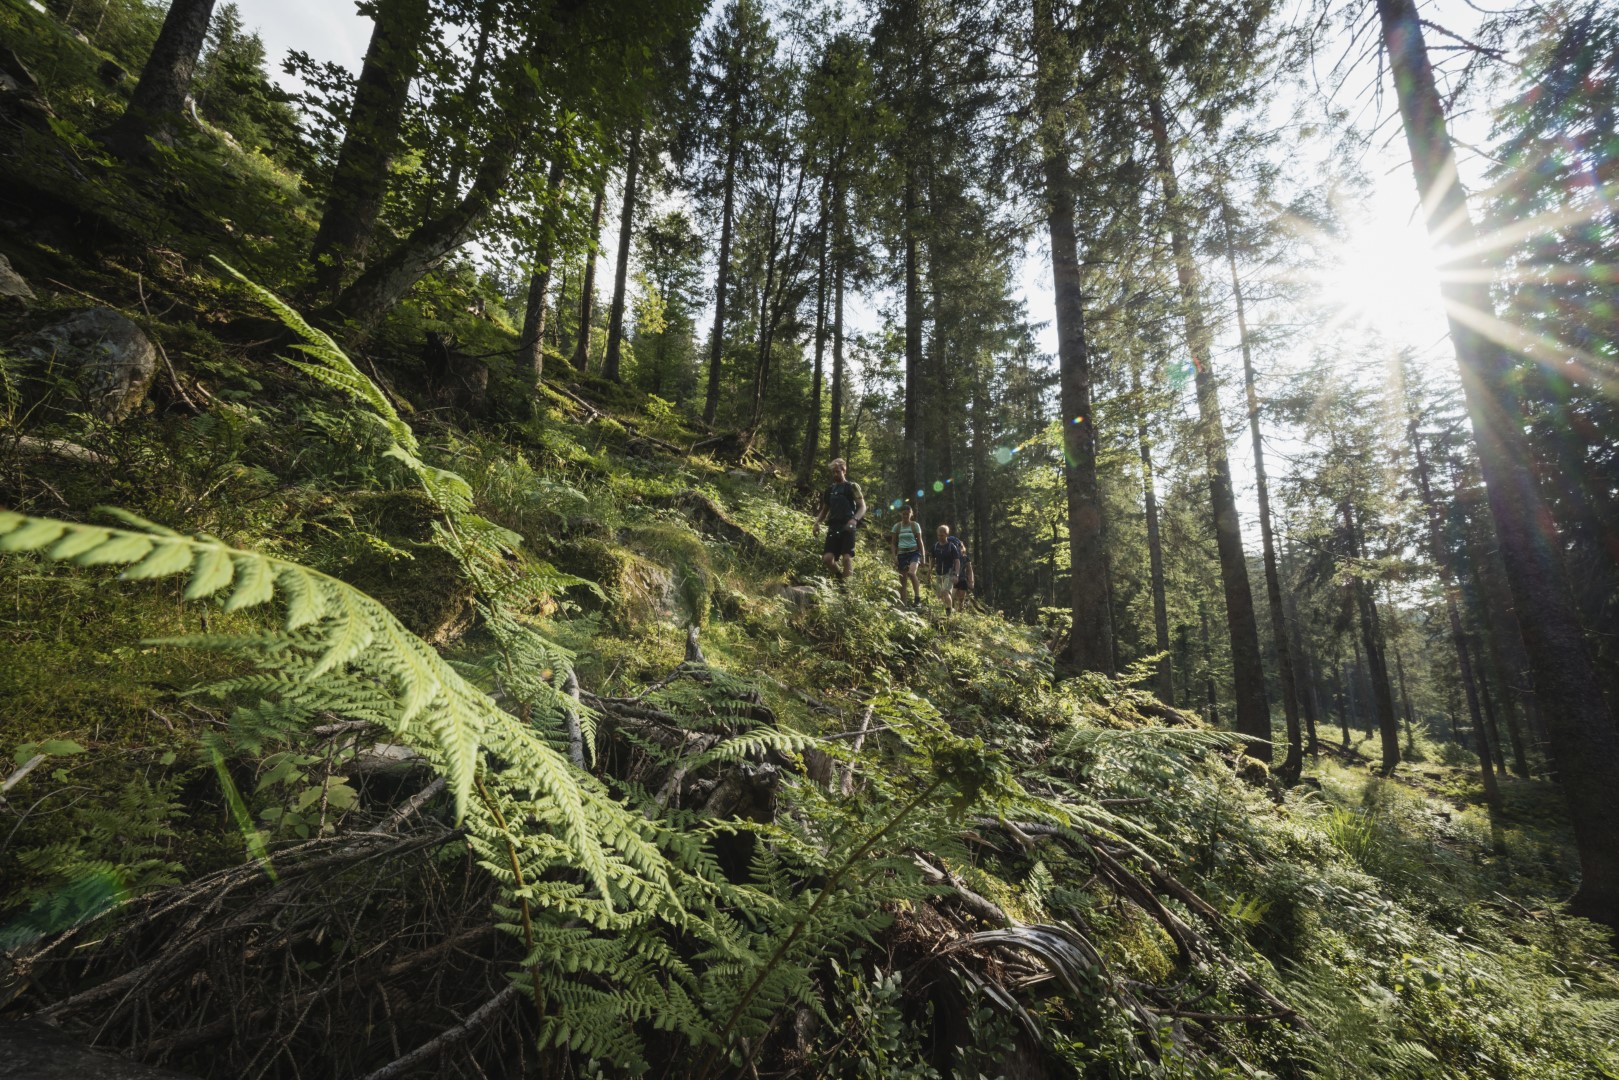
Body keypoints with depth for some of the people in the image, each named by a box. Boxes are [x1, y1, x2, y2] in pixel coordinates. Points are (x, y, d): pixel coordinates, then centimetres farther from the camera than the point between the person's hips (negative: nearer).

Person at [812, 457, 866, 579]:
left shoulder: (852, 487, 4)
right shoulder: (829, 490, 19)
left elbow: (862, 507, -2)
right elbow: (824, 510, 26)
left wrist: (854, 520, -21)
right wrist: (817, 523, 6)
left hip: (847, 527, -4)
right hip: (833, 527, 5)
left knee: (847, 557, -16)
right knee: (827, 558, -9)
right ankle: (841, 577, 15)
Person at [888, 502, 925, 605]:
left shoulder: (915, 525, 3)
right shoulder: (897, 526, 6)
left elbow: (920, 542, 4)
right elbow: (893, 543, 9)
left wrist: (922, 557, 1)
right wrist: (895, 556, -2)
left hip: (914, 552, -2)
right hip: (901, 554, 3)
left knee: (911, 573, -29)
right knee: (902, 580, 3)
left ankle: (918, 598, -23)